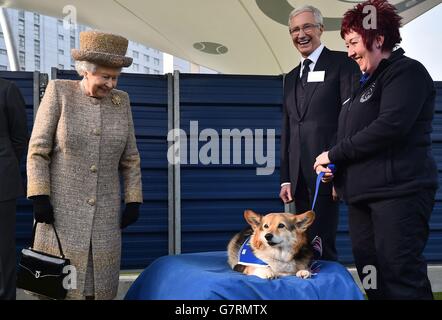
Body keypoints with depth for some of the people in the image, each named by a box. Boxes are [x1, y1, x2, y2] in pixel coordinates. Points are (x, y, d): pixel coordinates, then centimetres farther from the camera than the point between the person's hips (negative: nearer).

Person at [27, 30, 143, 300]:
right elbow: (38, 150, -4)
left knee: (101, 282, 7)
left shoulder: (121, 101, 5)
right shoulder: (59, 91, -4)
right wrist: (39, 197, -11)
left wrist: (133, 201, 3)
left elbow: (130, 158, 9)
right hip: (62, 209, -3)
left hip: (105, 213, 3)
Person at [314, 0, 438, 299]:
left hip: (398, 191, -9)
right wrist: (335, 166, 7)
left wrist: (335, 154, -11)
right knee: (371, 275, 9)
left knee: (401, 275, -8)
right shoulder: (367, 82, 22)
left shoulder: (406, 71, -5)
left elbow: (390, 126, -19)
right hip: (362, 193, 9)